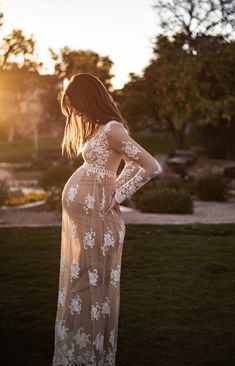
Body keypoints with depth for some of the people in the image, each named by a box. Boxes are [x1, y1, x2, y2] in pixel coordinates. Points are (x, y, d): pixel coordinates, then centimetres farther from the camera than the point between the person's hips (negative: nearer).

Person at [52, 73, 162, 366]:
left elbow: (152, 167, -19)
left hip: (94, 217, -10)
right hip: (80, 216, 10)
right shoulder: (96, 128, 14)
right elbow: (132, 164, 22)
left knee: (93, 286, 1)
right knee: (78, 284, 16)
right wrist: (114, 187, 9)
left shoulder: (112, 129, -14)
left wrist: (117, 196, -12)